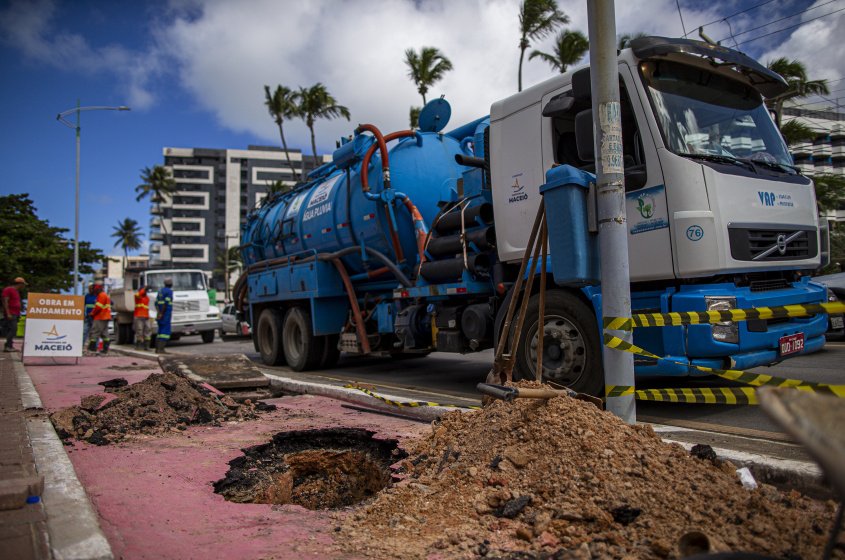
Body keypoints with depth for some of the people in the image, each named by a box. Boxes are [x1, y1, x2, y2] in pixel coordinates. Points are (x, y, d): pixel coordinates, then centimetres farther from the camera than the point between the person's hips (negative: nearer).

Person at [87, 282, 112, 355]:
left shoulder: (101, 295, -11)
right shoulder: (105, 295, 22)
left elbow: (98, 307, -17)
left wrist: (92, 314, -3)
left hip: (100, 318, -10)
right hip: (105, 318, 10)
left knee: (95, 332, -8)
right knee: (104, 333, 8)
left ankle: (92, 348, -7)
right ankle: (105, 349, 8)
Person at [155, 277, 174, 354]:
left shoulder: (160, 291, 17)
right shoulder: (169, 291, -10)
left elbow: (156, 303, 13)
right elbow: (166, 303, -20)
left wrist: (158, 313, 4)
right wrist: (161, 314, -18)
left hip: (160, 314, 9)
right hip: (166, 315, -9)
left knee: (160, 331, 14)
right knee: (166, 332, -9)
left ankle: (157, 349, 14)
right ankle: (160, 349, -15)